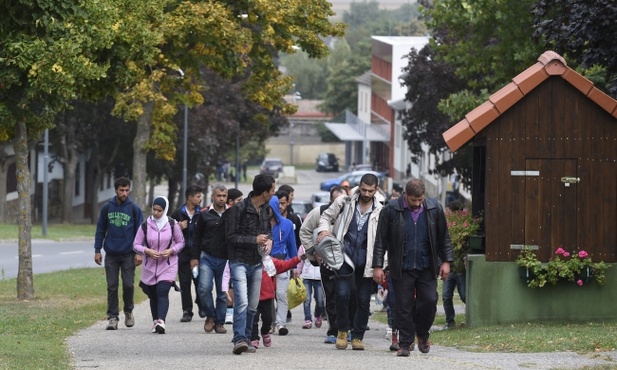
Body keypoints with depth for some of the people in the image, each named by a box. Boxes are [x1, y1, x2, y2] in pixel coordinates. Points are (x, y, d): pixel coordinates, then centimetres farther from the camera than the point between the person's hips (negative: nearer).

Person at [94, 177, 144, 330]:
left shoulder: (134, 209, -1)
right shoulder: (107, 208, 3)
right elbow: (100, 230, 9)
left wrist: (139, 252, -8)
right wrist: (97, 250, 3)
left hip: (128, 254, -1)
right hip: (111, 254, 1)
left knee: (128, 285, -1)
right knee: (112, 287, 1)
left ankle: (128, 311, 22)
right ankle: (112, 317, 5)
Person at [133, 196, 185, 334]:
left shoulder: (172, 224, -1)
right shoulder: (146, 225, 1)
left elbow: (181, 242, 9)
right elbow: (136, 245, 3)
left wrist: (171, 251, -11)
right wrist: (147, 251, -16)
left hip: (168, 266, -3)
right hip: (150, 266, 3)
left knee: (162, 292, -19)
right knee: (153, 295, 9)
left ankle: (161, 321, -31)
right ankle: (155, 321, 23)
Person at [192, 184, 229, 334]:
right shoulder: (205, 214, 5)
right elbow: (197, 237, 9)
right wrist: (195, 257, 3)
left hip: (225, 260, 1)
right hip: (207, 258, -1)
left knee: (223, 293, 5)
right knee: (204, 288, -15)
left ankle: (219, 322, 15)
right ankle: (210, 316, 5)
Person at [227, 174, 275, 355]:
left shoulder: (266, 209, 6)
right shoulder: (239, 209, -15)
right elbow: (231, 236, -13)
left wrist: (269, 240, -1)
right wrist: (254, 240, -19)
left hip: (257, 263, 7)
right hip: (239, 261, -7)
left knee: (253, 306, 8)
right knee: (242, 302, -19)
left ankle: (246, 339, 18)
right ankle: (239, 340, -21)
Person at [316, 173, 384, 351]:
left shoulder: (381, 210, 0)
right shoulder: (345, 202, 2)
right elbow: (326, 216, 14)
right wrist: (324, 229, -9)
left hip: (366, 261, 0)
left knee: (364, 300, 4)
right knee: (342, 294, -10)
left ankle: (357, 337, 17)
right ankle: (342, 331, 11)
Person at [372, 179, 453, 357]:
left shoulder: (434, 209, 1)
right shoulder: (391, 210, -6)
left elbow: (443, 237, 10)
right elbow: (381, 240, -2)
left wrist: (446, 261, 5)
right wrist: (377, 266, -5)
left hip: (427, 267, 2)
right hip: (402, 268, -2)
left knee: (429, 301, -4)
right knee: (403, 306, -1)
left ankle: (422, 334, 21)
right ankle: (405, 343, 8)